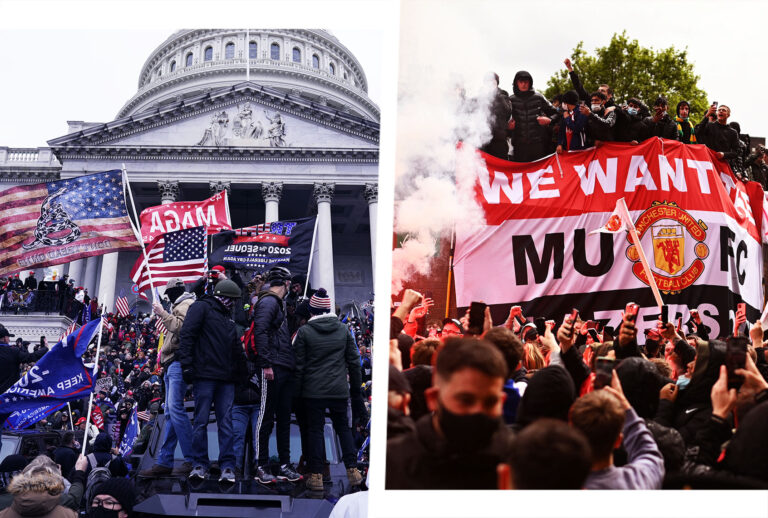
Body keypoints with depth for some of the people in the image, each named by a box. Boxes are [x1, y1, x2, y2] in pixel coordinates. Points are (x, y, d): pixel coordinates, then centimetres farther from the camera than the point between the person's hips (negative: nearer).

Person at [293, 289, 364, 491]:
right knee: (343, 427, 15)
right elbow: (353, 361, 9)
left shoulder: (304, 331, -5)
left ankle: (316, 475, 4)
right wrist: (355, 386, 18)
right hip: (339, 390, 3)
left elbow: (298, 365, -4)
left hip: (313, 391, -3)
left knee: (314, 430, 5)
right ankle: (352, 470, 11)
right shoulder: (343, 330, 5)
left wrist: (297, 391, 4)